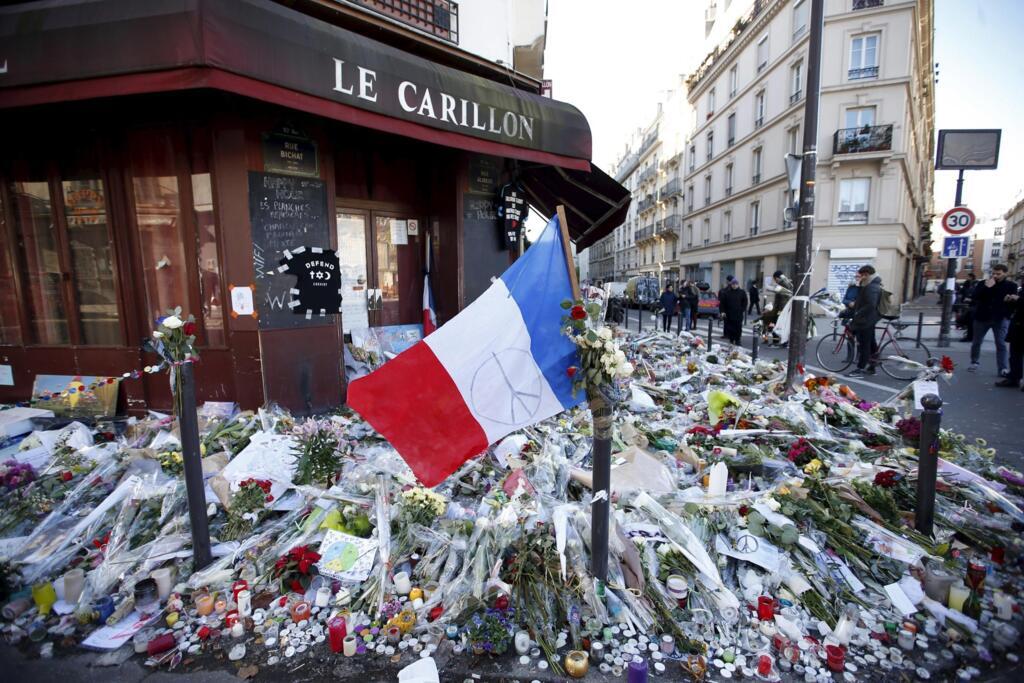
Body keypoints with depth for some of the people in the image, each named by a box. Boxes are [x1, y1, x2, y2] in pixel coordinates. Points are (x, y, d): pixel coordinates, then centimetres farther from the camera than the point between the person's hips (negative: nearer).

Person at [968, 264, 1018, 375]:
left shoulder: (1011, 285, 1)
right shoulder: (983, 283, 0)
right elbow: (974, 298, -12)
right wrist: (986, 287, -20)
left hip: (1001, 319, -1)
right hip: (982, 317, 1)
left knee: (1001, 344, -3)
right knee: (976, 342, 10)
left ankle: (1003, 369, -3)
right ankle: (974, 362, 26)